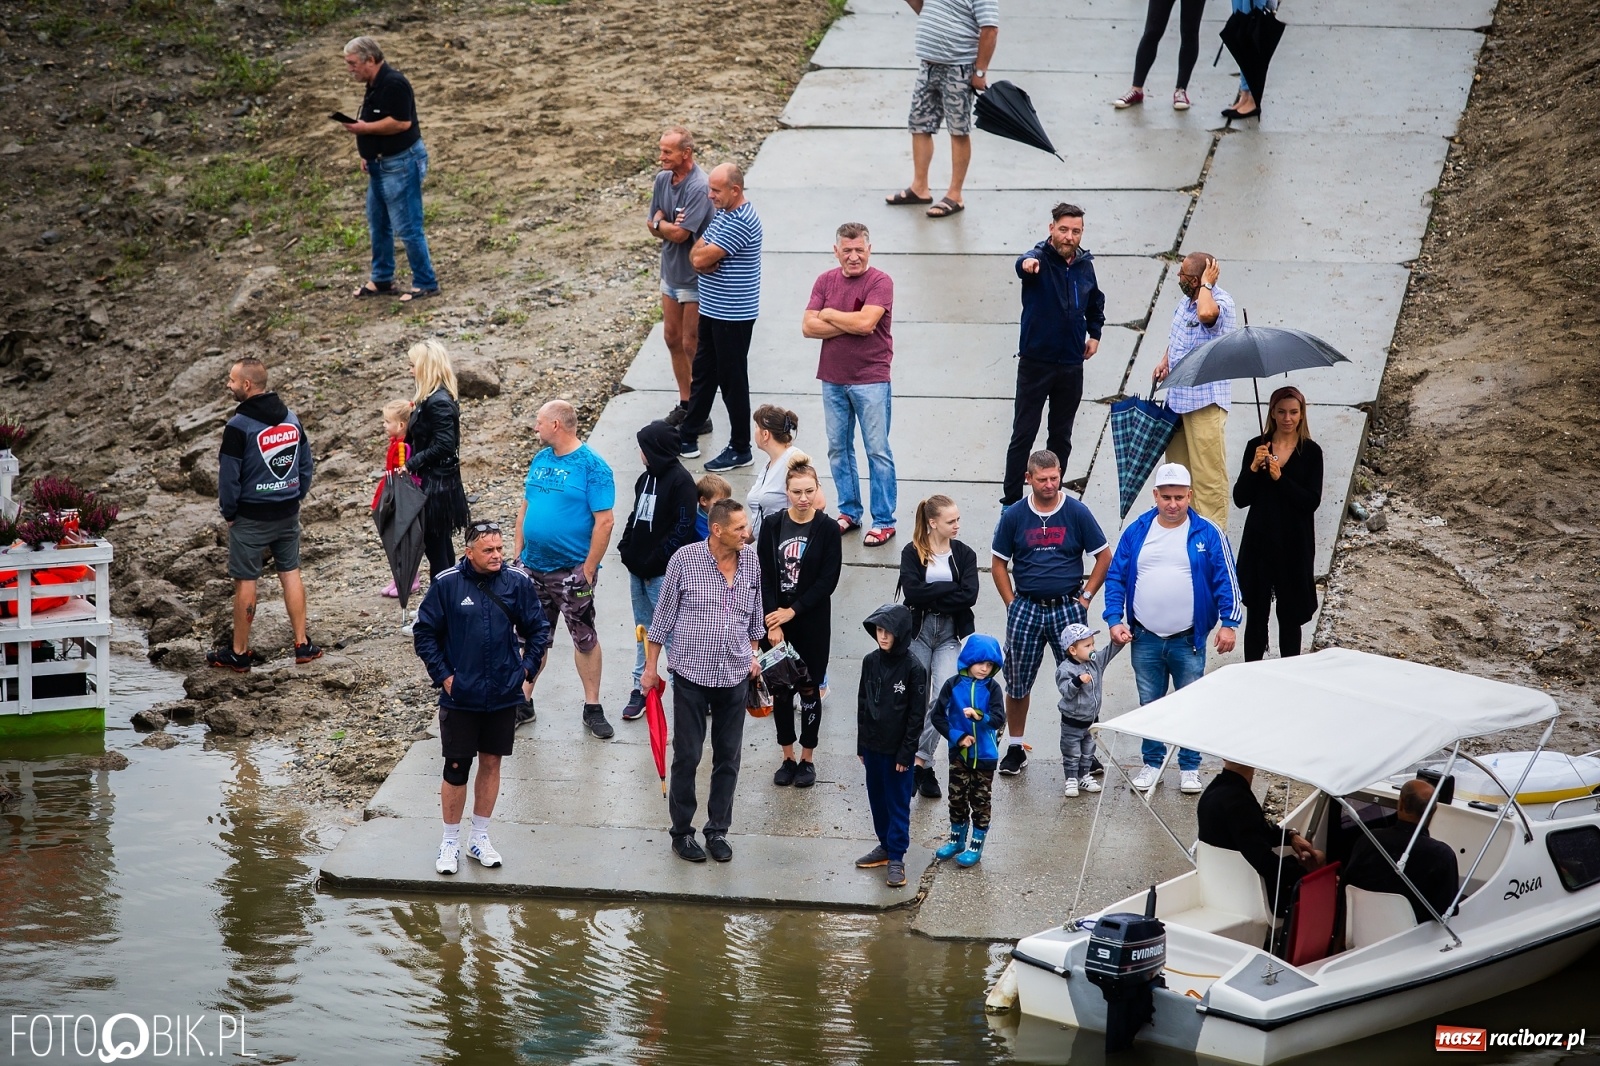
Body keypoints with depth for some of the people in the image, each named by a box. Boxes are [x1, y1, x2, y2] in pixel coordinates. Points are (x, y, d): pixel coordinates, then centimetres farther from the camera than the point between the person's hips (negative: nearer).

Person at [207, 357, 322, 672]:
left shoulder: (239, 426, -17)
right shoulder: (291, 419, 4)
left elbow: (228, 475, -14)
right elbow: (306, 463, 9)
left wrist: (229, 513, -2)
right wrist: (296, 498, 14)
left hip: (251, 517, -6)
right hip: (288, 514, 6)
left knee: (245, 581, 2)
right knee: (291, 573, 13)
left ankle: (239, 653, 10)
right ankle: (302, 644, 14)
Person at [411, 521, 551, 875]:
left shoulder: (517, 583, -4)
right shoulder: (446, 584, -10)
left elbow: (538, 629, 8)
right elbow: (424, 633, -2)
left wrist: (526, 668, 0)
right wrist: (443, 675, -6)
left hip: (503, 696, 2)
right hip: (459, 697, -2)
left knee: (491, 764, 12)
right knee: (456, 768, 2)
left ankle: (480, 838, 26)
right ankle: (450, 842, 17)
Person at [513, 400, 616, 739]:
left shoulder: (592, 466, -14)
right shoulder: (540, 460, 7)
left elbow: (604, 521, -16)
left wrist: (589, 568, -17)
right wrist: (518, 553, 7)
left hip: (572, 570, -6)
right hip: (534, 568, 6)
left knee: (585, 639, 6)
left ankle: (592, 709, 15)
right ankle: (523, 701, 26)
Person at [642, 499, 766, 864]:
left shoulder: (750, 560, 0)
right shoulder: (685, 560, -11)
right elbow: (663, 616, -3)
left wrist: (753, 654, 21)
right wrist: (651, 667, 0)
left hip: (735, 675, 4)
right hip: (692, 673, -3)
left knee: (728, 756, 9)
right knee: (687, 756, 4)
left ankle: (718, 830, 21)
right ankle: (682, 831, 16)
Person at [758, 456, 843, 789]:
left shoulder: (827, 529, -7)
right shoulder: (772, 525, -2)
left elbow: (827, 581, -10)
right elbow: (764, 577, -4)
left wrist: (792, 611, -13)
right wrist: (773, 622, -12)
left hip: (812, 623, -2)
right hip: (776, 621, 2)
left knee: (809, 689, 6)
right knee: (780, 690, 8)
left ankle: (807, 759, 18)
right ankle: (788, 758, 21)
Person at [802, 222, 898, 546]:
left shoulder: (880, 282, -8)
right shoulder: (825, 281, 6)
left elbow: (866, 322, -22)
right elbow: (808, 327, -3)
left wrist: (829, 314, -7)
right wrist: (850, 325, -13)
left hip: (871, 381, -5)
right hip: (833, 379, 5)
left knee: (877, 451, -1)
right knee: (838, 449, 12)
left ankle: (884, 521, 4)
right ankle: (849, 512, 24)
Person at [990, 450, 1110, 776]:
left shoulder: (1076, 512, -3)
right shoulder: (1014, 515, 0)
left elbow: (1104, 557, 4)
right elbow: (998, 564, 7)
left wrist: (1085, 597, -1)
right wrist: (1012, 604, -1)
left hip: (1067, 607, -1)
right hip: (1026, 608, 1)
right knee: (1017, 681, 7)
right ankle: (1015, 747, 21)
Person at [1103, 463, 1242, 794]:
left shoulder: (1208, 534, -2)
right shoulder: (1136, 532, 3)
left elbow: (1226, 581, -2)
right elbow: (1116, 578, 5)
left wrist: (1229, 623, -10)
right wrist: (1115, 620, -4)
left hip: (1188, 640, -2)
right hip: (1144, 640, 2)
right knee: (1149, 705, 11)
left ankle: (1189, 768, 16)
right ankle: (1152, 763, 24)